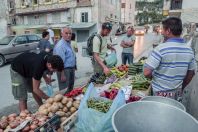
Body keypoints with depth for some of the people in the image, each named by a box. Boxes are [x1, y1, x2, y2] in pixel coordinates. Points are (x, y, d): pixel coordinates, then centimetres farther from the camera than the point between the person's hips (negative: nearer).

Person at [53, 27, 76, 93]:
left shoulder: (68, 43, 11)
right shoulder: (60, 45, -20)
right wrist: (62, 75, -25)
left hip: (71, 70, 10)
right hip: (65, 70, -10)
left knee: (71, 89, 21)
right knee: (65, 91, 1)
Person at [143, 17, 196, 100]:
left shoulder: (161, 48, -22)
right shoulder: (189, 50, -2)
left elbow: (147, 73, -24)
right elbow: (191, 73, 9)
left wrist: (153, 76, -2)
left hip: (161, 93, -5)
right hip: (177, 92, 5)